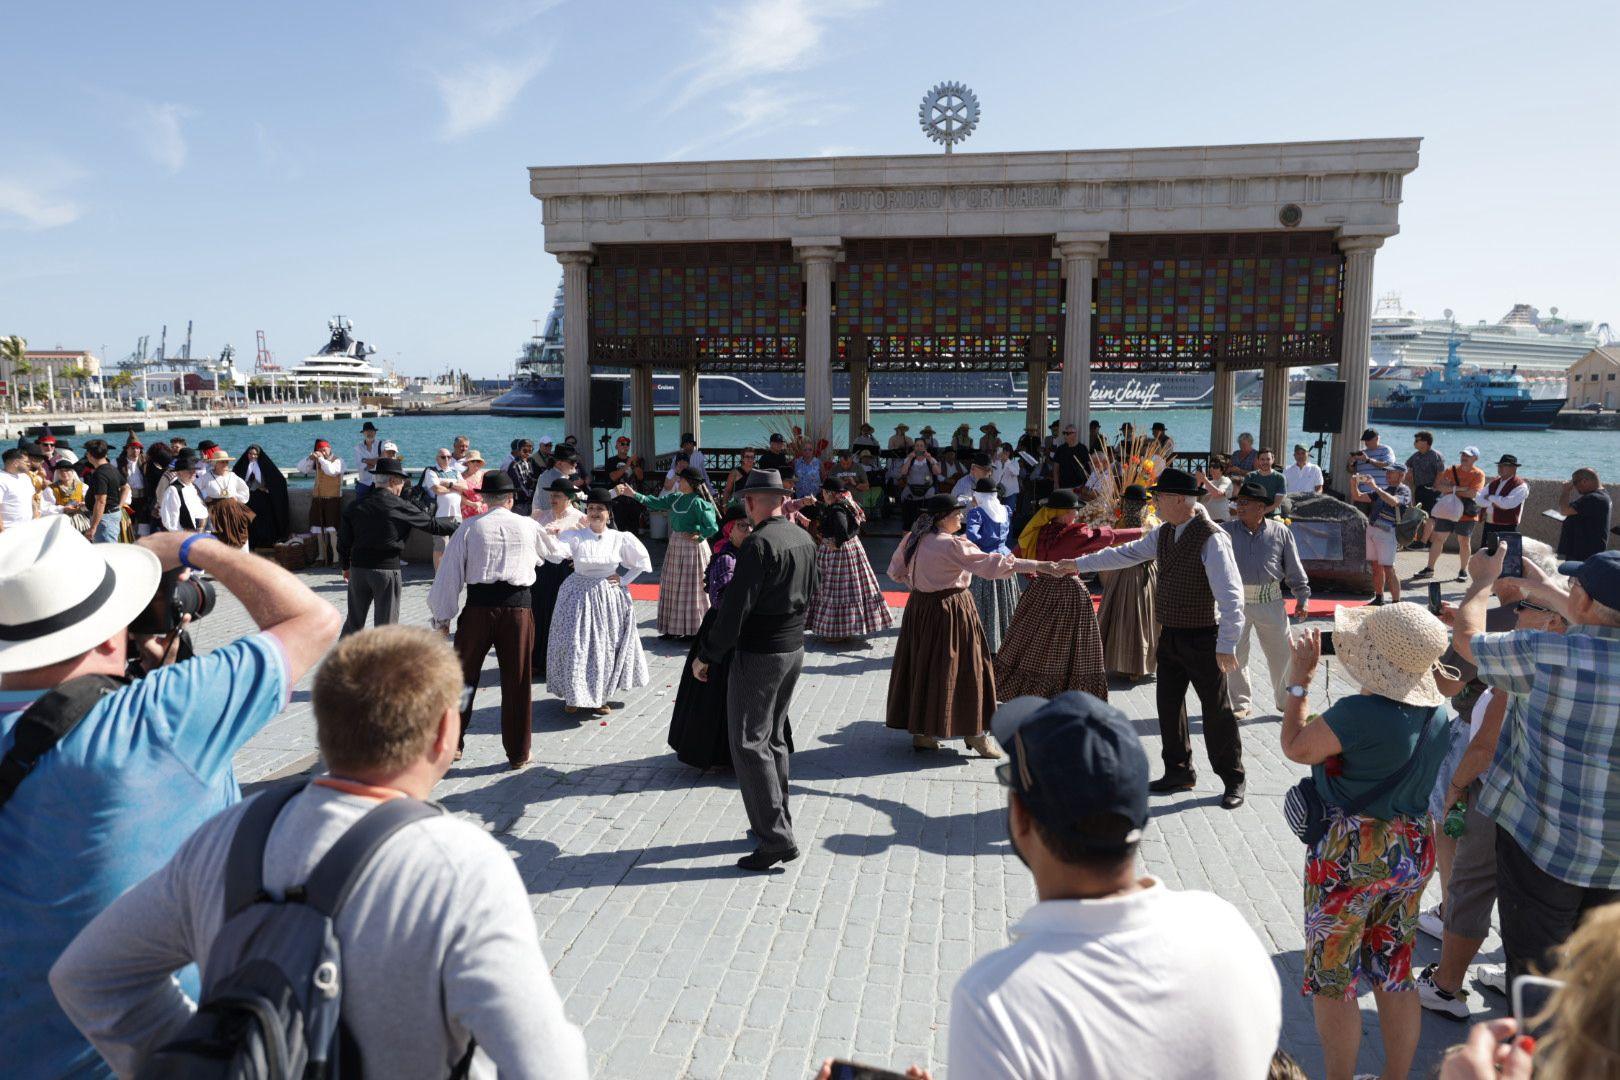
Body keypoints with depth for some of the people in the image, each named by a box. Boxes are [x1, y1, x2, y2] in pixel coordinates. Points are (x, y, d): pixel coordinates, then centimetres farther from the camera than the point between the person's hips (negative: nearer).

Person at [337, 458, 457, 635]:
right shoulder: (402, 508, -8)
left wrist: (345, 566, 19)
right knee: (386, 624, 6)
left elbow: (344, 540, 6)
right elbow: (432, 526, -1)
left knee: (354, 621, 15)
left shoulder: (355, 506, 2)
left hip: (358, 568, 4)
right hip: (387, 569, -4)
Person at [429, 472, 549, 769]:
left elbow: (450, 574, 1)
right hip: (518, 607, 0)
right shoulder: (529, 526, 5)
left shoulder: (469, 528, 2)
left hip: (478, 607, 0)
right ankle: (518, 753, 17)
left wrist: (443, 617, 8)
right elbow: (543, 555, 25)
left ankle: (452, 743, 23)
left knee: (463, 677, 14)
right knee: (517, 682, 8)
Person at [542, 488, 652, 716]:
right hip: (579, 596, -2)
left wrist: (624, 580, 1)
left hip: (609, 598, 2)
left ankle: (599, 695, 26)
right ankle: (573, 694, 19)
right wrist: (549, 535, -46)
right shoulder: (575, 536, -8)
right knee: (575, 645, 0)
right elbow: (556, 553, -27)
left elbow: (643, 561, 10)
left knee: (606, 646, 10)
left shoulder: (619, 539, -3)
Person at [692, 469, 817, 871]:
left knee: (749, 745, -2)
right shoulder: (804, 539, 6)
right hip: (794, 648, 9)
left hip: (759, 654, -9)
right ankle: (776, 821, 30)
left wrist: (706, 655, -13)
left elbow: (735, 608, -22)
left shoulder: (759, 544, -21)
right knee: (773, 738, 20)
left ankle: (777, 840, -2)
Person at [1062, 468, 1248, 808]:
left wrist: (1227, 645, -25)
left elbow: (1230, 594, -23)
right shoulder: (1163, 533, 5)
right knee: (1168, 704, 14)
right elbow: (1126, 554, 15)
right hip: (1170, 636, 8)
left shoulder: (1211, 538, -20)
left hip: (1202, 639, -8)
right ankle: (1179, 773, 30)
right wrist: (1078, 564, 13)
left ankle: (1233, 781, 19)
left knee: (1217, 709, 3)